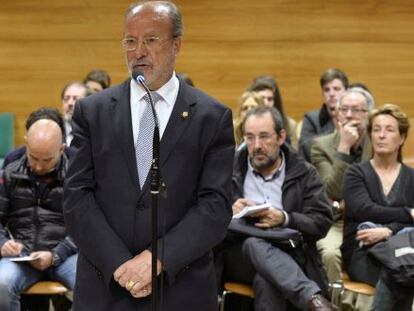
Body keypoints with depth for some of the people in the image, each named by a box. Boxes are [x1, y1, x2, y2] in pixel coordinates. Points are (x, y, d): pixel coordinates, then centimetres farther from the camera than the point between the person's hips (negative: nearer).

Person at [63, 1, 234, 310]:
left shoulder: (213, 117, 0)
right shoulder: (92, 111, 4)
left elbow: (216, 205, -7)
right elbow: (77, 197, -2)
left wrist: (158, 258, -17)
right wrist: (119, 264, -13)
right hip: (104, 286, 1)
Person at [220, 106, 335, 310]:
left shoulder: (304, 174, 10)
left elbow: (322, 223, 1)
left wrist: (284, 219, -17)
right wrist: (228, 212, -13)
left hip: (287, 255, 0)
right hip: (236, 254, 1)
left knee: (266, 281, -38)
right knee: (255, 243, -37)